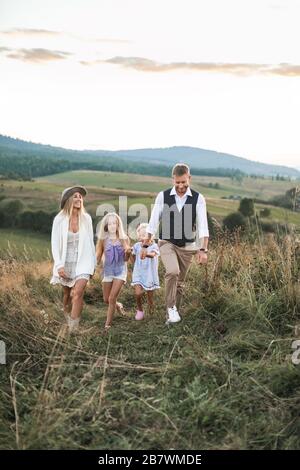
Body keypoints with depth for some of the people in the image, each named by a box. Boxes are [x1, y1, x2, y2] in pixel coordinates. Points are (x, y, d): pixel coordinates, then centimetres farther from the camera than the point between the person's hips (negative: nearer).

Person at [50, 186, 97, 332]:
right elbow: (55, 244, -6)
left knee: (78, 293, -19)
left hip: (82, 261, 0)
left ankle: (73, 329, -16)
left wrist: (93, 264, 10)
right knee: (67, 294, 16)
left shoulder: (86, 218, -3)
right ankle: (67, 314, 45)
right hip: (66, 262, 0)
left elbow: (90, 242, 6)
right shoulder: (59, 219, -8)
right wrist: (59, 265, -15)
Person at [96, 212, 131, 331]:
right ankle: (118, 305, 45)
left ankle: (107, 325, 3)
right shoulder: (103, 240, -7)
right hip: (107, 270, 2)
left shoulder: (124, 239, -7)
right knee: (106, 299, 12)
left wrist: (128, 253, -24)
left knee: (112, 298, -8)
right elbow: (98, 257, -2)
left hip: (120, 270, -2)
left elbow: (126, 259, -2)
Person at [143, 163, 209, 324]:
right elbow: (153, 222, -1)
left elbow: (203, 226, -12)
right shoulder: (163, 196, -6)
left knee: (180, 282, 10)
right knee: (172, 272, -26)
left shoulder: (198, 198, -7)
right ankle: (171, 308, -10)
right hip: (167, 243, -1)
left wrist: (203, 250, -21)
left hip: (187, 246, 1)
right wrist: (145, 245, 1)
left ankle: (172, 314, 27)